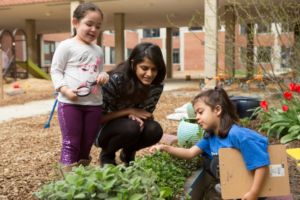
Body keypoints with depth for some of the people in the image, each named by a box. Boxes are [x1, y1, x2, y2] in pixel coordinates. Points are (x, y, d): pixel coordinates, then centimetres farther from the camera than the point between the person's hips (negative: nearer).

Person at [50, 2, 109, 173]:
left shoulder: (98, 51, 15)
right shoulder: (66, 46, -3)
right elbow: (56, 70, -3)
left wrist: (104, 76, 0)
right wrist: (64, 89, -18)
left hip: (94, 103, 6)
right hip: (70, 103, -5)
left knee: (87, 143, 12)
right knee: (71, 143, -2)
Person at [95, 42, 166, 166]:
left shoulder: (157, 85, -15)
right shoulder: (115, 80, -28)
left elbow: (147, 113, -4)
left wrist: (135, 116, -27)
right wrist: (130, 111, -28)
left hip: (130, 127, 4)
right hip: (103, 130, -4)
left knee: (154, 130, -26)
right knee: (131, 127, -34)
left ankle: (128, 153, 6)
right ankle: (106, 155, -3)